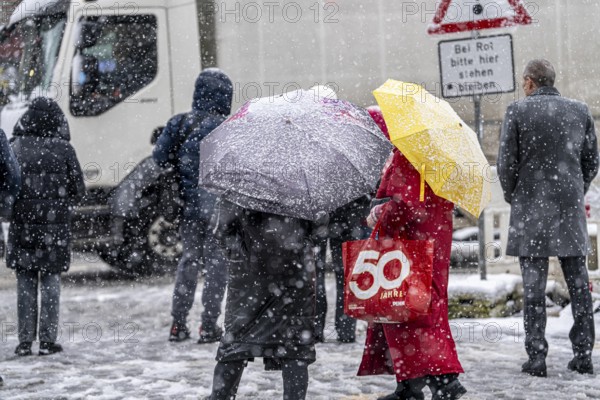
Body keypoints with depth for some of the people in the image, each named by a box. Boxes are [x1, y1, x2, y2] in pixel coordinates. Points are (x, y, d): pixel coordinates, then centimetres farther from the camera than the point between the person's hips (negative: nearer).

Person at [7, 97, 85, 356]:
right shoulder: (63, 149, -6)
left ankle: (25, 340, 6)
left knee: (25, 283, 8)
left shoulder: (18, 147, -5)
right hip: (56, 224, -1)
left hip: (23, 222, 1)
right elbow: (78, 190, 0)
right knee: (50, 282, 7)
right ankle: (47, 340, 4)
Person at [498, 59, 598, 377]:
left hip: (532, 208, -3)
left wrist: (513, 197, 12)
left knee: (533, 287, -1)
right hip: (570, 208, 3)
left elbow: (506, 163, -5)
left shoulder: (517, 112, -5)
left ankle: (536, 358, -2)